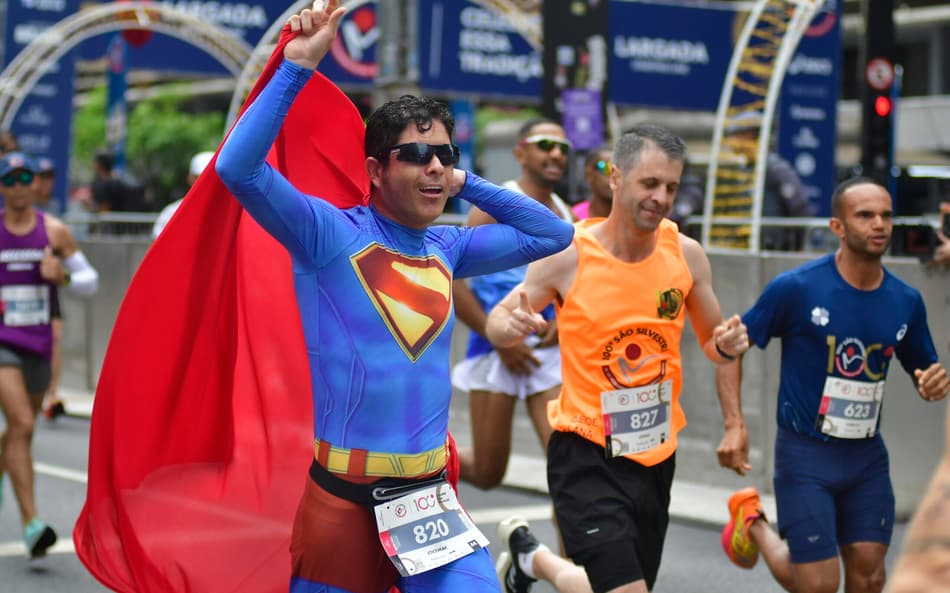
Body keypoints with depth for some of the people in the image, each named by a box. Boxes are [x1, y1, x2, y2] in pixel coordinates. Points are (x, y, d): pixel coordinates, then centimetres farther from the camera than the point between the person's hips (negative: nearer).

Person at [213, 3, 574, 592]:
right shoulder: (331, 234, -6)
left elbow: (552, 234, 19)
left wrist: (466, 183, 11)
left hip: (432, 493, 4)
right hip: (341, 496, -4)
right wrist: (298, 66, -18)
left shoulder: (447, 249, 10)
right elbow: (239, 169, -19)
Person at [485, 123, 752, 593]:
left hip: (656, 455, 5)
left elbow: (711, 338, 12)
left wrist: (725, 346, -11)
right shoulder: (567, 256, -13)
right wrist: (512, 326, -23)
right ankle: (528, 552, 14)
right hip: (586, 454, -5)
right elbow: (498, 320, 0)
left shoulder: (686, 254, -3)